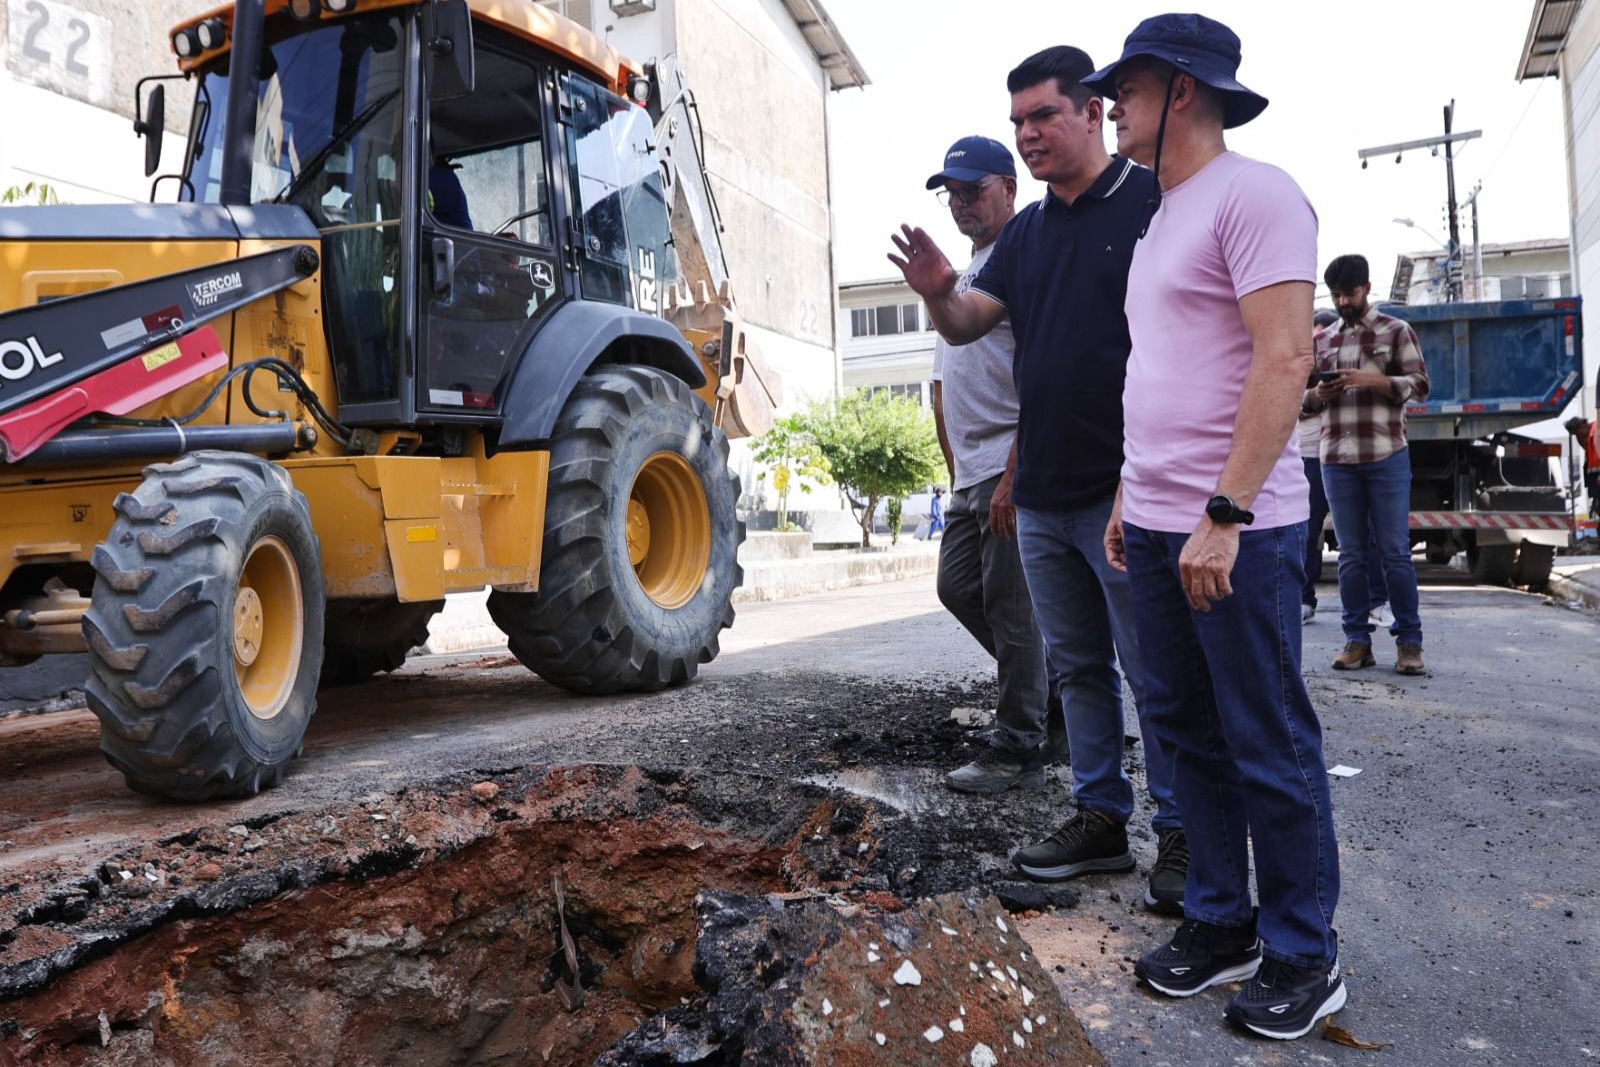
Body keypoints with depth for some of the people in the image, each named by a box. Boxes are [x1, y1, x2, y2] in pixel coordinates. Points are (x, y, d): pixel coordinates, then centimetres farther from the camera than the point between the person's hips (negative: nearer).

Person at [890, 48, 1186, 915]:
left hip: (1123, 491, -7)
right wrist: (936, 291, -15)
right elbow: (967, 326, 8)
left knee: (1154, 671, 1)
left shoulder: (1152, 203, -5)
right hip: (1042, 495, 7)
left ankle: (1180, 837, 15)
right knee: (1078, 665, 14)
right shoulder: (1026, 231, 15)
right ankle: (1100, 819, 26)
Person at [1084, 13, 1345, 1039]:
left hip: (1236, 528, -9)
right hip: (1158, 526, 9)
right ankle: (1220, 922, 27)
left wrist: (1223, 514, -23)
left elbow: (1284, 358, -18)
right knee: (1188, 731, 14)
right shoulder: (1161, 219, 19)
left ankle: (1304, 956, 18)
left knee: (1270, 748, 2)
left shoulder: (1253, 193, -9)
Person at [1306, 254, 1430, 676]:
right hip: (1336, 459, 3)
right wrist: (1317, 394, -7)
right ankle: (1357, 639, 10)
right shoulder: (1322, 340, 14)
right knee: (1351, 554, 5)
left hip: (1387, 456, -3)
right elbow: (1301, 397, 16)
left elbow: (1420, 385, -1)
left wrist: (1372, 379, -16)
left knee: (1395, 552, -1)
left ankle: (1409, 641, 6)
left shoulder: (1396, 331, 6)